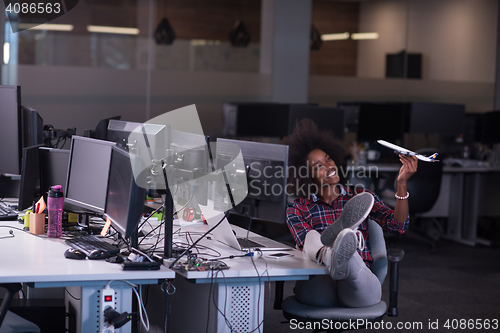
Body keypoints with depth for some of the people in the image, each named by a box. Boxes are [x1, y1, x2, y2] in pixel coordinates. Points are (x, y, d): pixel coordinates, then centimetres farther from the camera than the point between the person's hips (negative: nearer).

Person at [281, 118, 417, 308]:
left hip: (360, 285, 1)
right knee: (313, 236, -35)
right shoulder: (298, 209, 15)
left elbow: (398, 225, 5)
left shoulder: (360, 197, 19)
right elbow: (306, 244, -5)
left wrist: (402, 183, -10)